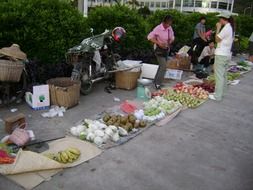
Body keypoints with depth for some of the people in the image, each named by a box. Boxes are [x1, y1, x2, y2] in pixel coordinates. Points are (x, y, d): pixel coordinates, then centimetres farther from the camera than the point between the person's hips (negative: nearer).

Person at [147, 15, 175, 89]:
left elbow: (172, 37, 14)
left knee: (162, 66, 15)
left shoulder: (170, 28, 0)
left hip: (166, 49, 7)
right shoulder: (158, 28, -19)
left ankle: (156, 81, 30)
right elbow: (149, 37, -19)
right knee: (163, 67, -15)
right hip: (159, 49, -7)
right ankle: (158, 84, -6)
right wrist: (158, 43, -26)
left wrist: (171, 41, -9)